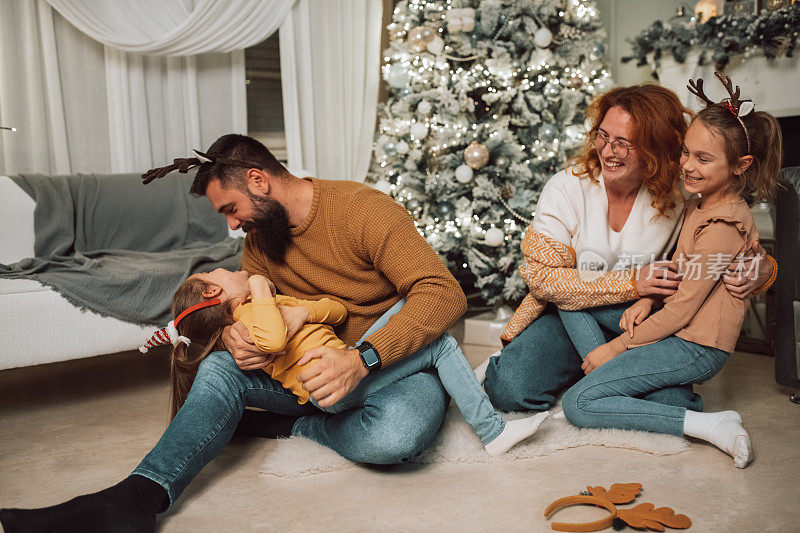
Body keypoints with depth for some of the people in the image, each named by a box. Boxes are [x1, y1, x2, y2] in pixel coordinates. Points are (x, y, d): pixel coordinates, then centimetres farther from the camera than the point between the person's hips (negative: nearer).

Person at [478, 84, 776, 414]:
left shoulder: (677, 202, -8)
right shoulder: (568, 187, -13)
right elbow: (541, 276, -16)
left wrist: (760, 270, -21)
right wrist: (632, 283, -23)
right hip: (565, 317, -2)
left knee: (675, 405, -23)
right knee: (512, 390, -27)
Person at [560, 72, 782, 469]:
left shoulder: (722, 226, -20)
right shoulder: (699, 206, 9)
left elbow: (683, 309, -19)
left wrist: (616, 347, -13)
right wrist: (647, 298, -6)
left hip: (695, 348, -10)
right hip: (680, 335, 10)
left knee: (578, 404, -16)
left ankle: (708, 426, -15)